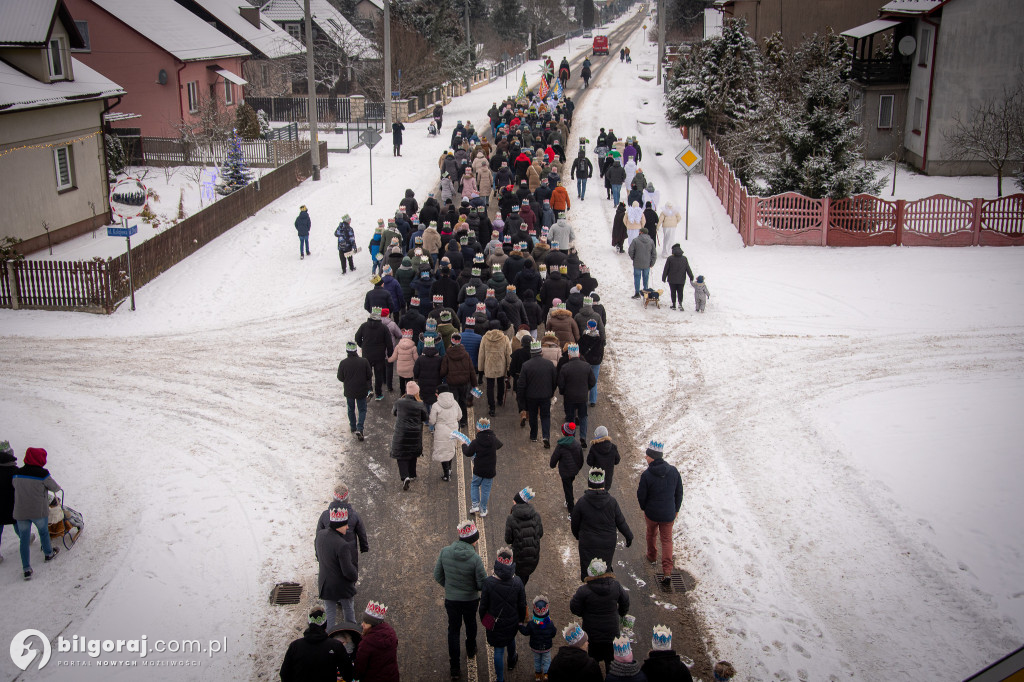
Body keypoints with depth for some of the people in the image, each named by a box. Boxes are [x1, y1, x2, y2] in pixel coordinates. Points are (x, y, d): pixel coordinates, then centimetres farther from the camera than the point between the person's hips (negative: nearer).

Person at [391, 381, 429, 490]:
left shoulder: (399, 402, -8)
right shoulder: (420, 405, -11)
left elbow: (393, 412, 11)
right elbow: (426, 419, 0)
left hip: (401, 434, -1)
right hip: (415, 435, 1)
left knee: (401, 456, 4)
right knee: (413, 455, 21)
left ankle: (405, 477, -14)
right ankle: (412, 475, 31)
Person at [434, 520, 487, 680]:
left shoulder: (445, 552, -16)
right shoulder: (475, 559, -27)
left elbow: (438, 576, -4)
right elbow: (482, 585, -20)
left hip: (451, 599, 1)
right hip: (471, 599, -1)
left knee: (453, 630, 15)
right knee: (471, 625, 27)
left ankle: (455, 668, 18)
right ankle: (471, 650, 52)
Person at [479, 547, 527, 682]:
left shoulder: (489, 582, -26)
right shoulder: (517, 582, -21)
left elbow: (483, 605, -13)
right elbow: (522, 605, -8)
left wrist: (483, 619, 6)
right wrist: (522, 618, 11)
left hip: (495, 624, -2)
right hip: (512, 622, 2)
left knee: (498, 650, 14)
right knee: (511, 639, 32)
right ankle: (511, 661, 59)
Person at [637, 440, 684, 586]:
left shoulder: (646, 475, -20)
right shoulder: (673, 471, -9)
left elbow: (641, 495, -10)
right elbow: (679, 492, 2)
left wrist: (643, 507, 11)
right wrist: (676, 509, 16)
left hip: (651, 513, -2)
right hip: (669, 514, 2)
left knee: (651, 534, 26)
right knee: (667, 540, 10)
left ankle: (652, 556, 49)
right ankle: (667, 572, -2)